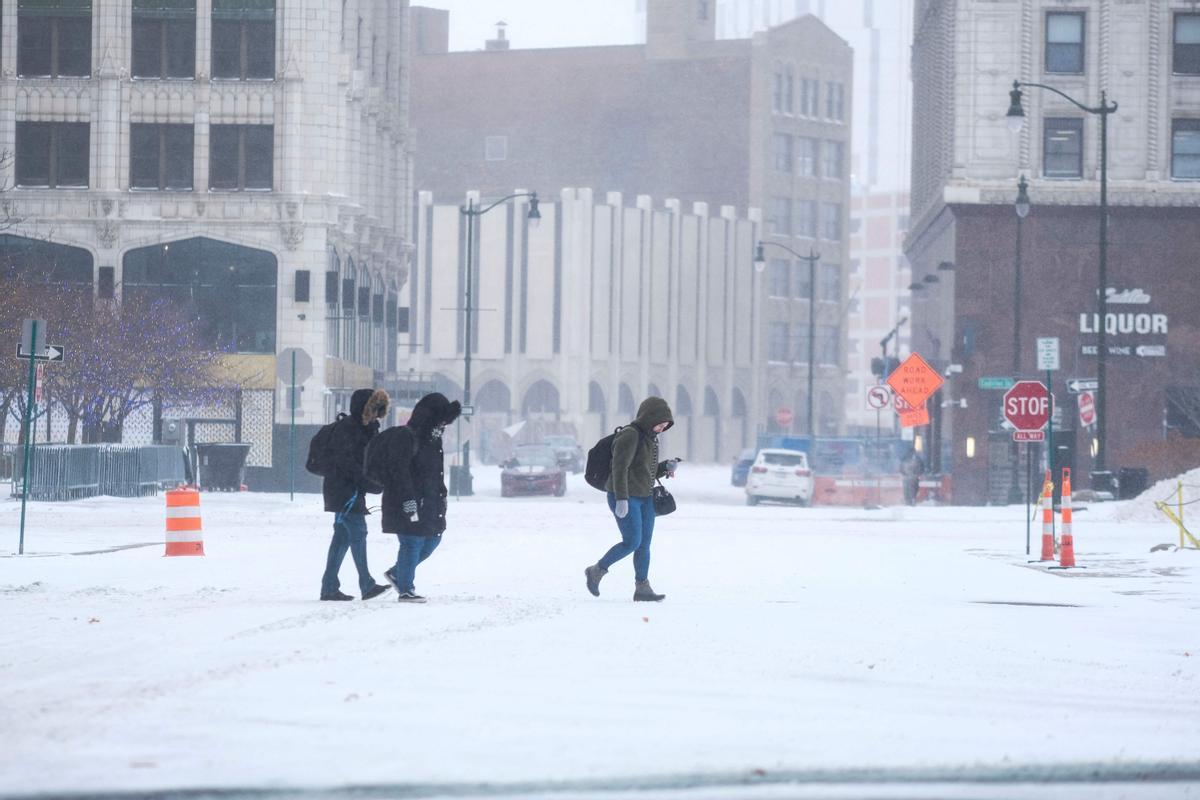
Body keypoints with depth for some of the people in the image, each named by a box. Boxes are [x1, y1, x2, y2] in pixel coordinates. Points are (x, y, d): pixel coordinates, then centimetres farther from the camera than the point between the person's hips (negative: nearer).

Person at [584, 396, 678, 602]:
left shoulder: (651, 438, 13)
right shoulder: (630, 435, -15)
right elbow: (619, 468, -21)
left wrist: (666, 467, 1)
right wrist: (622, 499, -26)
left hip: (645, 498, 9)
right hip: (625, 498, -9)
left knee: (644, 544, 5)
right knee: (632, 542, -10)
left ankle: (642, 588, 8)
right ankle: (596, 571, 7)